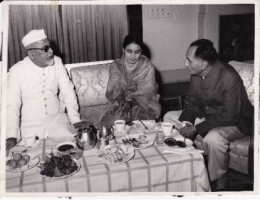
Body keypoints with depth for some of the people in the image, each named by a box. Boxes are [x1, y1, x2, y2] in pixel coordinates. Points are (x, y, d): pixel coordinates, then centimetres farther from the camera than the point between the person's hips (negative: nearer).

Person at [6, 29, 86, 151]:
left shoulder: (56, 62, -2)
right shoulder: (17, 70, -11)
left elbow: (68, 91, 1)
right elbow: (12, 104, -16)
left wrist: (75, 119, -10)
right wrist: (11, 136, -27)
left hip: (57, 118, 3)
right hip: (30, 125, -2)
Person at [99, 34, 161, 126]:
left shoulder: (148, 67, -5)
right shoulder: (116, 66, 1)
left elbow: (147, 92, -9)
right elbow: (116, 90, -10)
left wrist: (131, 102, -26)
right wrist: (122, 102, -33)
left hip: (143, 104, -1)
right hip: (120, 103, 1)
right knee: (106, 120, -26)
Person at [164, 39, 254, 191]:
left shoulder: (229, 77, -30)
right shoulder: (196, 74, -8)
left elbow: (230, 116, -30)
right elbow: (194, 101, 3)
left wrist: (197, 128, -31)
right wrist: (185, 122, -16)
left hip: (235, 121, -7)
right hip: (207, 115, 8)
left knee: (212, 138, -39)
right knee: (169, 117, 2)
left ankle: (219, 184, -12)